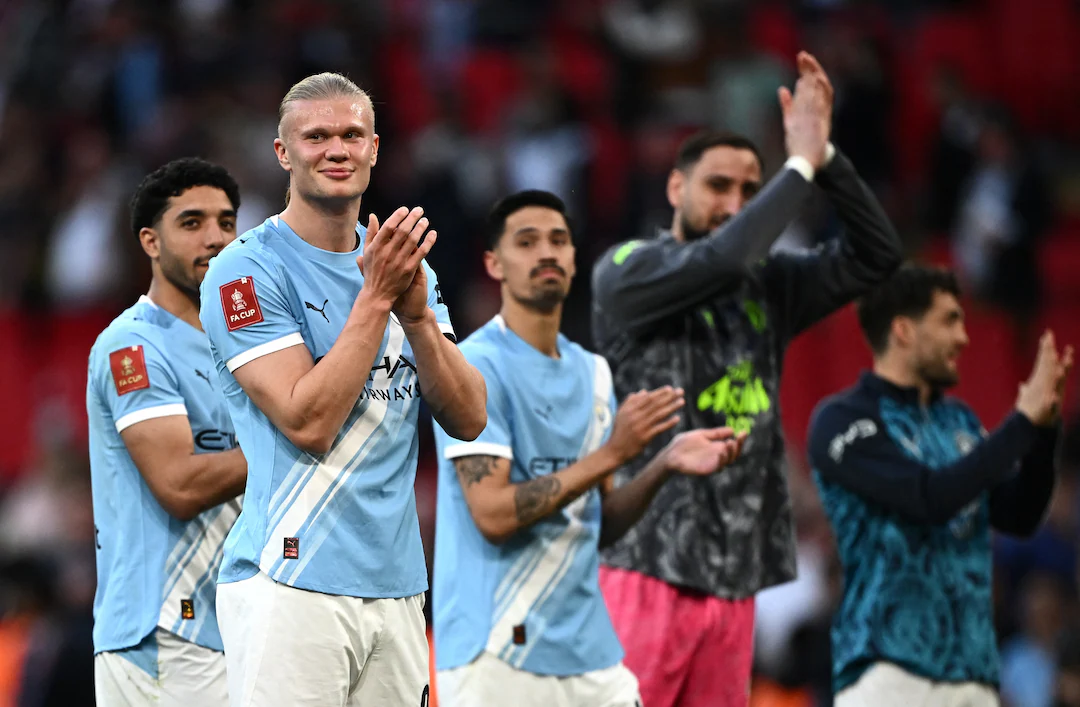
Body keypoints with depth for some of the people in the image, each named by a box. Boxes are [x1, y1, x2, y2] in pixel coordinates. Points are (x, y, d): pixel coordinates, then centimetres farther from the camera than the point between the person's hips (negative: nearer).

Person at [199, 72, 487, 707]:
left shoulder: (403, 265, 14)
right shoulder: (248, 270, -5)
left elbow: (469, 419, 7)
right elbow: (308, 423, -15)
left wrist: (417, 311, -8)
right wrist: (375, 297, -15)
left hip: (398, 586, 6)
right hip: (291, 585, -6)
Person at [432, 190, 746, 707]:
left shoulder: (592, 372, 14)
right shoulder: (475, 367, -9)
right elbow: (493, 515, -18)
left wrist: (665, 465, 0)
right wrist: (611, 453, -18)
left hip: (589, 652, 7)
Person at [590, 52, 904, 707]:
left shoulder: (767, 287, 15)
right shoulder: (625, 272, -3)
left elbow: (877, 255, 7)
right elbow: (723, 259, -20)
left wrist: (824, 155, -4)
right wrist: (800, 165, -12)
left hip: (734, 573, 6)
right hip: (649, 564, -6)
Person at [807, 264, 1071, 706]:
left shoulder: (958, 420, 17)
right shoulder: (842, 421, -5)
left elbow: (1018, 517, 15)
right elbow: (933, 498, -18)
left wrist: (1042, 428, 1)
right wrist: (1023, 419, -11)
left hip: (971, 667, 7)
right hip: (888, 666, -7)